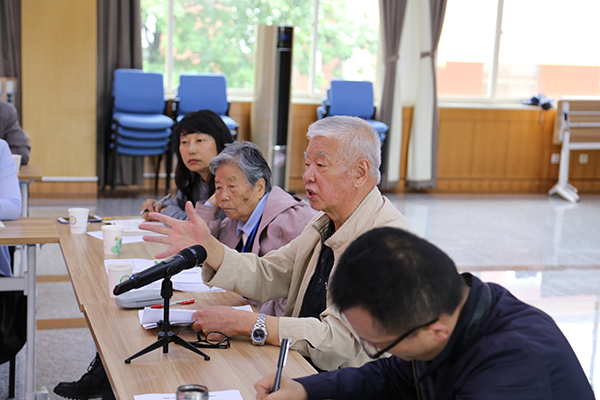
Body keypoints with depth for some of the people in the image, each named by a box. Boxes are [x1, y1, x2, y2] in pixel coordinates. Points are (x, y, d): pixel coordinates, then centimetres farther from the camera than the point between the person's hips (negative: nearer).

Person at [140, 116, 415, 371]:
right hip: (301, 367, 8)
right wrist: (207, 246, -5)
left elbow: (338, 339, -27)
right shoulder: (325, 223, 9)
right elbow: (266, 278, 10)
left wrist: (244, 323, -25)